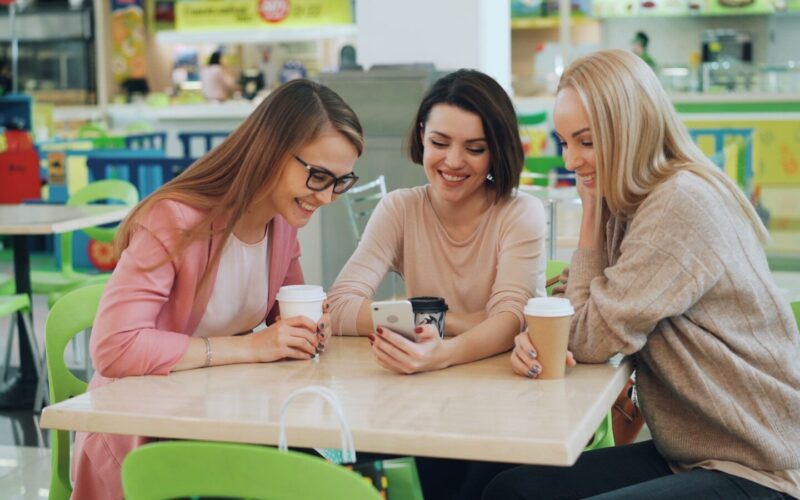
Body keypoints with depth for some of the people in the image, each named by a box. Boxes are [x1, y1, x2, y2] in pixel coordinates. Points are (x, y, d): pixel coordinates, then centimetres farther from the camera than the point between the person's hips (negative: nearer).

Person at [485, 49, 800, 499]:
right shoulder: (637, 203, 8)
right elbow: (589, 324, 5)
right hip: (686, 455, 9)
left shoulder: (682, 204, -20)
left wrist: (592, 211, -11)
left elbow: (592, 339, -17)